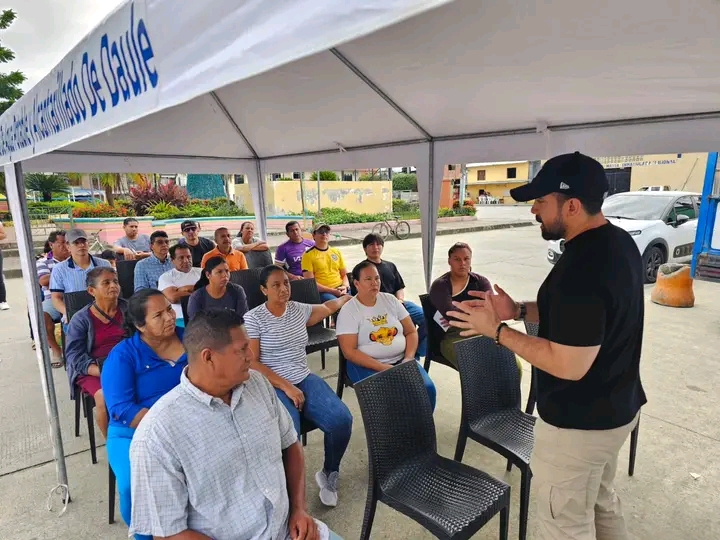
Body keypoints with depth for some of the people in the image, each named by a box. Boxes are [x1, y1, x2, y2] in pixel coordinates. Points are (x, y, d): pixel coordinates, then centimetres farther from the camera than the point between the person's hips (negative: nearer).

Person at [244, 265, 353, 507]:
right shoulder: (253, 318, -6)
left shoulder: (299, 309, 9)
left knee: (342, 420, -20)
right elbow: (252, 362, -10)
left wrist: (344, 298, 47)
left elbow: (327, 308, 31)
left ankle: (329, 474, 9)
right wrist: (286, 387, -15)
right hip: (273, 387, -4)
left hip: (305, 380, 5)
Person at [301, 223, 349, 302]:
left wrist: (345, 286, -2)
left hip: (340, 289, 5)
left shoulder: (337, 252, 17)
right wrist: (332, 291, -13)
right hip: (322, 292, -4)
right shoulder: (308, 255, 2)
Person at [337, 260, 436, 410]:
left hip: (401, 360, 4)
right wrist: (383, 368, -19)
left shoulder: (390, 300, 7)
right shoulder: (348, 311, -6)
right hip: (367, 365, -4)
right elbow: (349, 351, -12)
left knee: (427, 388, -19)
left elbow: (411, 332, 9)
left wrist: (409, 358, -9)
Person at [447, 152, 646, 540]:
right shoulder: (618, 242, 0)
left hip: (578, 423, -9)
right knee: (600, 505, 29)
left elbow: (569, 365, -30)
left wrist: (496, 330, -21)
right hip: (616, 407, 9)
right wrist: (520, 310, 0)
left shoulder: (581, 269, -32)